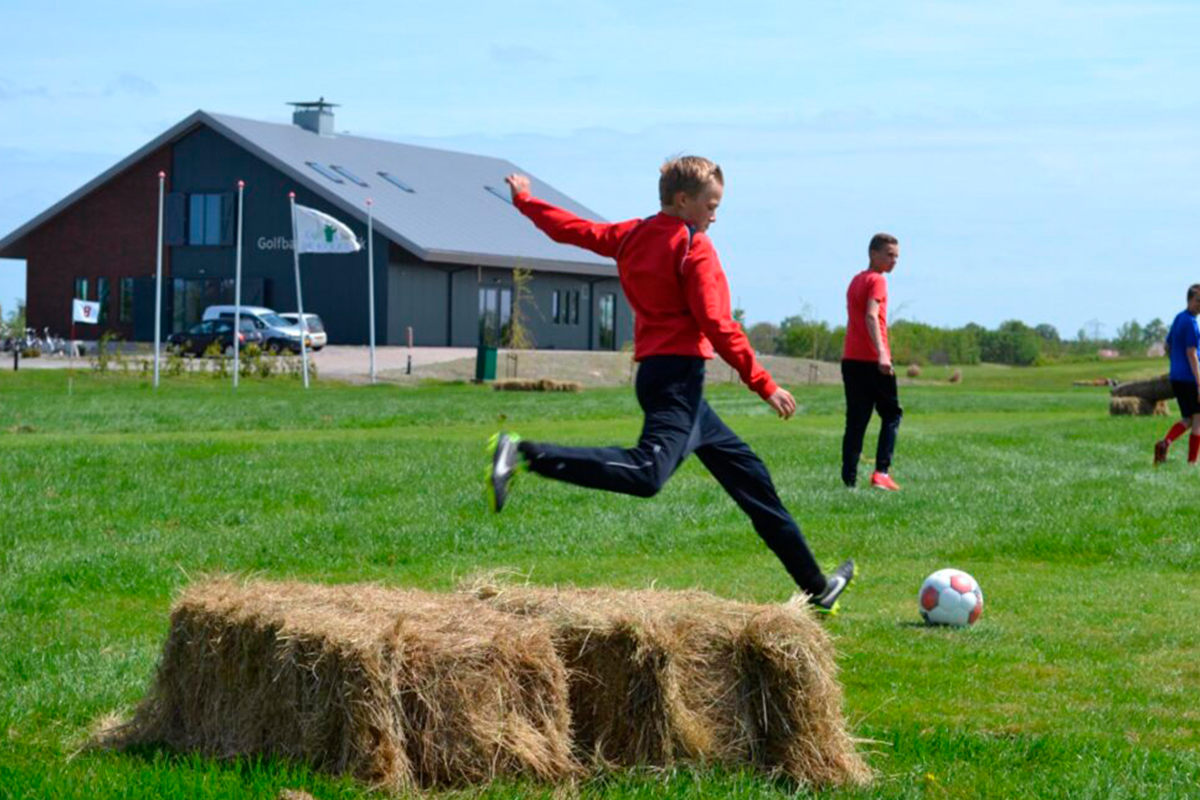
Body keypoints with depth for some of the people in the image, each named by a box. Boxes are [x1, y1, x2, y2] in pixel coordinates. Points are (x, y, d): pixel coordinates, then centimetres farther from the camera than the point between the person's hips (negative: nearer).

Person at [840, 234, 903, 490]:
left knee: (856, 420, 6)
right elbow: (871, 316, -22)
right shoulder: (877, 280, -8)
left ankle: (849, 478, -2)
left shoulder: (856, 280, 19)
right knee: (892, 414, 6)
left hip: (850, 360, 7)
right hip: (873, 360, -7)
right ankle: (881, 473, -6)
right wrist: (882, 354, -31)